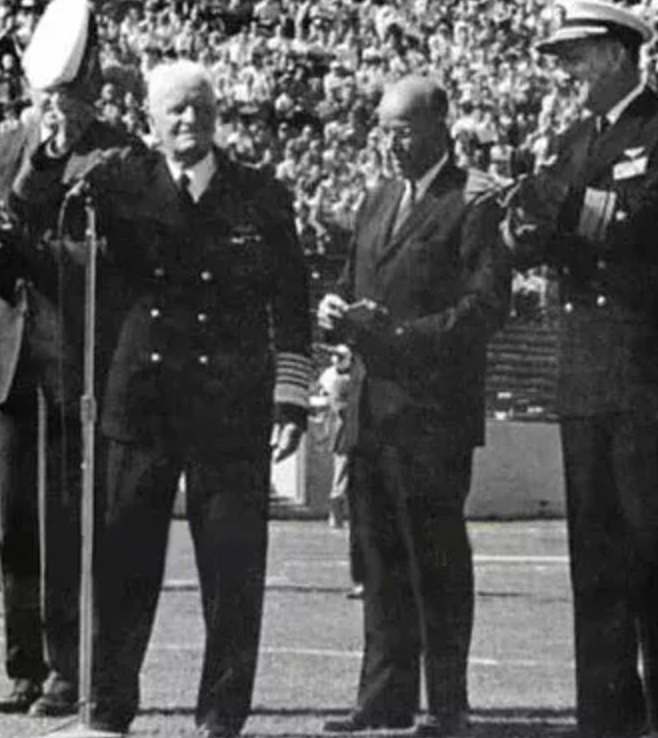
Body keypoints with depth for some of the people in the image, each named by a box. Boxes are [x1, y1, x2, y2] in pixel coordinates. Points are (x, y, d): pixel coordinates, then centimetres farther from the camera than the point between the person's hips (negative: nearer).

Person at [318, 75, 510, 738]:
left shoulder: (472, 205, -5)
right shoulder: (378, 203, 19)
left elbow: (486, 305, -13)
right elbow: (352, 285, 22)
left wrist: (402, 335, -19)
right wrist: (336, 310, -1)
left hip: (435, 410, -7)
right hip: (374, 407, 7)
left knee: (436, 558, -4)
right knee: (381, 556, 9)